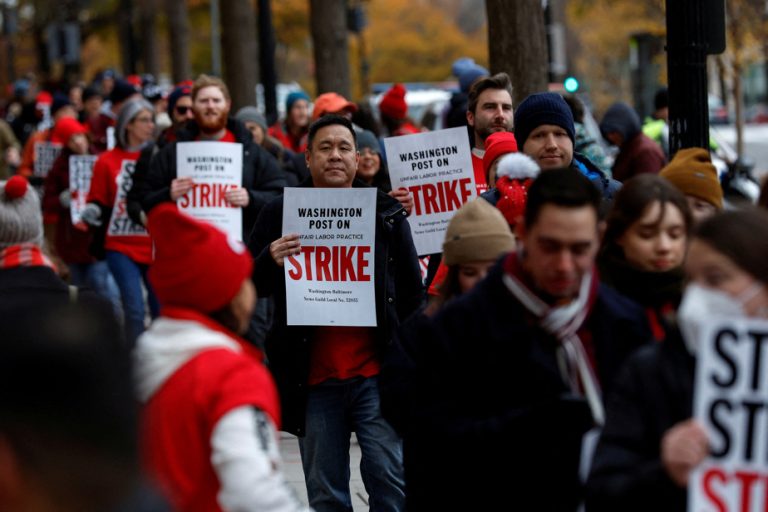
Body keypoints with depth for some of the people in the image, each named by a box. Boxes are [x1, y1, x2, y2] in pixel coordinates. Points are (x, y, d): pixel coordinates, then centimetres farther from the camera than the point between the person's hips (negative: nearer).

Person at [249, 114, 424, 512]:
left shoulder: (386, 212, 7)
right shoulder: (280, 215, 5)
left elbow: (412, 291, 10)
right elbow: (249, 288, 5)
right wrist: (270, 261, -17)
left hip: (376, 374, 0)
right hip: (313, 379, 1)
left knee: (390, 479, -6)